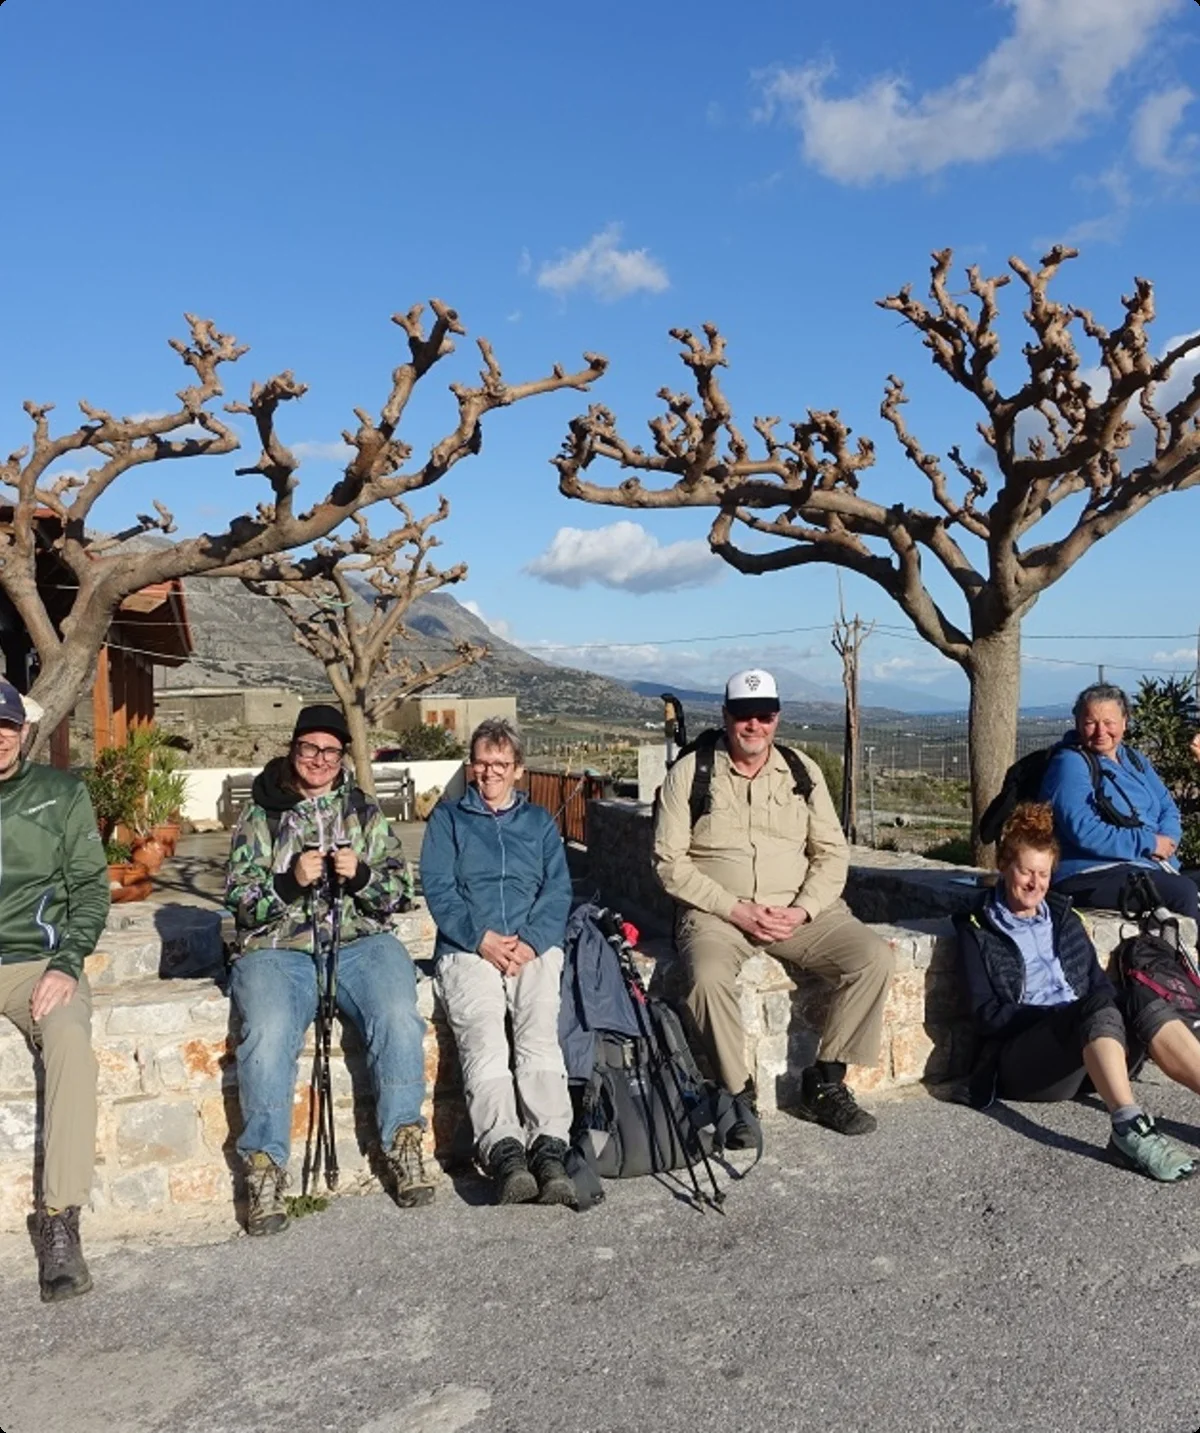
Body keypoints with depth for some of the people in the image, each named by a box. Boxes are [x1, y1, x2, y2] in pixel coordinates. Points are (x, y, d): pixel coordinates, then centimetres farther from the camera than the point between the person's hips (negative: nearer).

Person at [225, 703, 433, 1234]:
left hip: (359, 940, 1)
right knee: (267, 1034, -31)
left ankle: (402, 1145, -13)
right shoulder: (259, 815, 13)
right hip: (277, 947, -1)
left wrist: (361, 875, -9)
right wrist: (290, 881, -12)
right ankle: (265, 1166, -16)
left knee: (399, 1016, -28)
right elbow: (240, 898, 5)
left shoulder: (365, 813, 16)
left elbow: (399, 892, 11)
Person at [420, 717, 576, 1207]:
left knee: (540, 1033, -27)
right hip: (468, 948, -1)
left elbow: (558, 890, 12)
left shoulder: (540, 821, 25)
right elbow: (436, 887, 8)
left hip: (535, 946, 1)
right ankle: (505, 1153, -39)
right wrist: (481, 938, -8)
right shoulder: (448, 817, 21)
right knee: (483, 1036, -28)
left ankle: (550, 1150, -36)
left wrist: (531, 941, -7)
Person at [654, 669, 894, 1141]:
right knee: (708, 976, -34)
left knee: (873, 957, -17)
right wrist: (737, 910, -14)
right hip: (717, 911, -3)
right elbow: (670, 861, -6)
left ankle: (825, 1083, -2)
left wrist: (802, 910, -9)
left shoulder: (803, 771, 10)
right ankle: (738, 1096, -12)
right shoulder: (689, 772, 0)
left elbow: (832, 852, 8)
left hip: (798, 911, 4)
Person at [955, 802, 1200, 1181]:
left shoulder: (1064, 918, 20)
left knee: (1140, 998, -24)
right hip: (1022, 1061, -4)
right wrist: (1059, 1012, -15)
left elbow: (1100, 983, 14)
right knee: (1098, 1005, -32)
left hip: (1090, 1049, 5)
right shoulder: (978, 930, 4)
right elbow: (987, 1014, -4)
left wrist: (1105, 1017, -9)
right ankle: (1130, 1129, -49)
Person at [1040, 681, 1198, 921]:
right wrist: (1149, 843, -13)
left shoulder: (1135, 760, 19)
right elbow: (1084, 832, -16)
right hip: (1089, 876, -8)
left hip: (1153, 866, 8)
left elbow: (1168, 808, 18)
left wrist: (1166, 840, -4)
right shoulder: (1069, 765, -7)